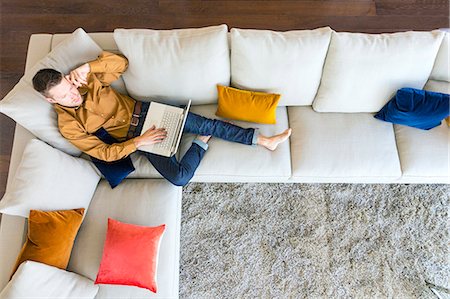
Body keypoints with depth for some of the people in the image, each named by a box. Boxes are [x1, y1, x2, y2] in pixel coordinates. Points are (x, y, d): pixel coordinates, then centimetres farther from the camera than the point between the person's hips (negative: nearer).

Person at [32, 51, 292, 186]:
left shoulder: (88, 79, -3)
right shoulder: (68, 126, -10)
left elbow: (121, 62, -4)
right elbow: (105, 153, -12)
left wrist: (87, 67, -18)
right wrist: (139, 142, -22)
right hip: (133, 138, -2)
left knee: (207, 124, -10)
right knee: (179, 178, -22)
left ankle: (264, 140, -1)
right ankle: (201, 143, 4)